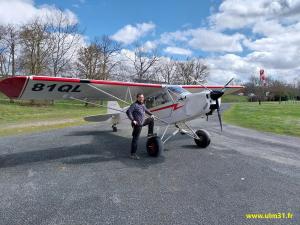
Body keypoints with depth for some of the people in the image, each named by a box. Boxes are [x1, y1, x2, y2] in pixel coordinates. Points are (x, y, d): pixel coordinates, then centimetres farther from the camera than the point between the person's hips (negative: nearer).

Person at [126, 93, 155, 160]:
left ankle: (150, 134, 23)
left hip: (142, 122, 8)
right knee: (135, 139, -5)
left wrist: (151, 114, 23)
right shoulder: (134, 105, -15)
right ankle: (133, 154, 1)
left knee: (151, 119, 20)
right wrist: (133, 120, -26)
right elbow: (128, 112, -24)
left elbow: (146, 110, 33)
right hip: (137, 124, -8)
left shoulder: (143, 105, 12)